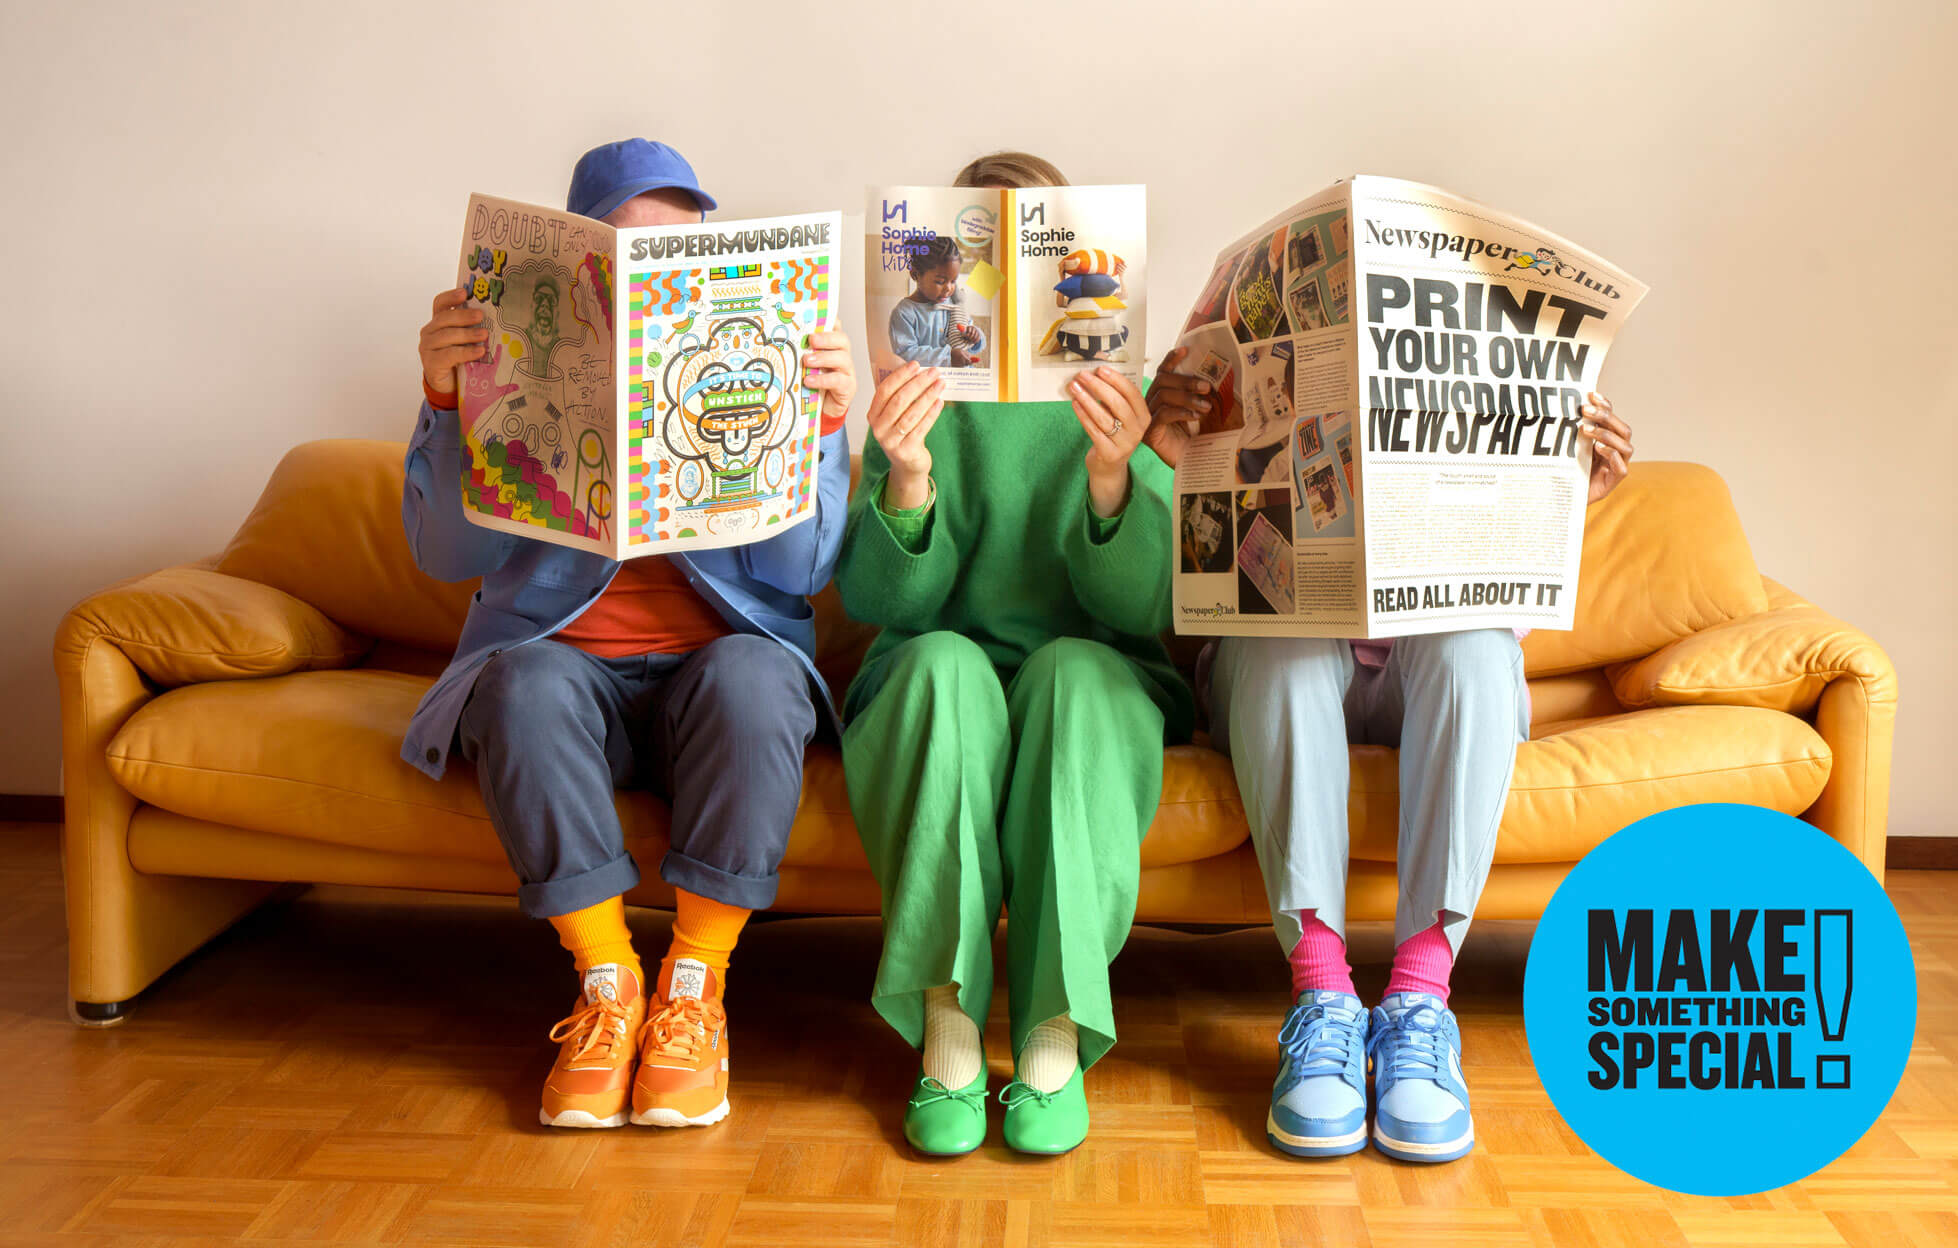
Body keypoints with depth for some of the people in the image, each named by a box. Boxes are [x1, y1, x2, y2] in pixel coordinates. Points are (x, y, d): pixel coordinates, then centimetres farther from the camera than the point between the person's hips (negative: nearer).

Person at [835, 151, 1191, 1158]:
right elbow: (886, 604, -8)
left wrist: (1111, 478, -29)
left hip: (1097, 686, 0)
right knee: (944, 660, -33)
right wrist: (907, 480, -28)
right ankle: (947, 1029, -29)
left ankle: (1056, 1036, -28)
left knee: (1074, 668, -33)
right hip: (936, 693, 1)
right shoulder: (921, 401, 5)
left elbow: (1142, 610, -10)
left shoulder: (1123, 404, 4)